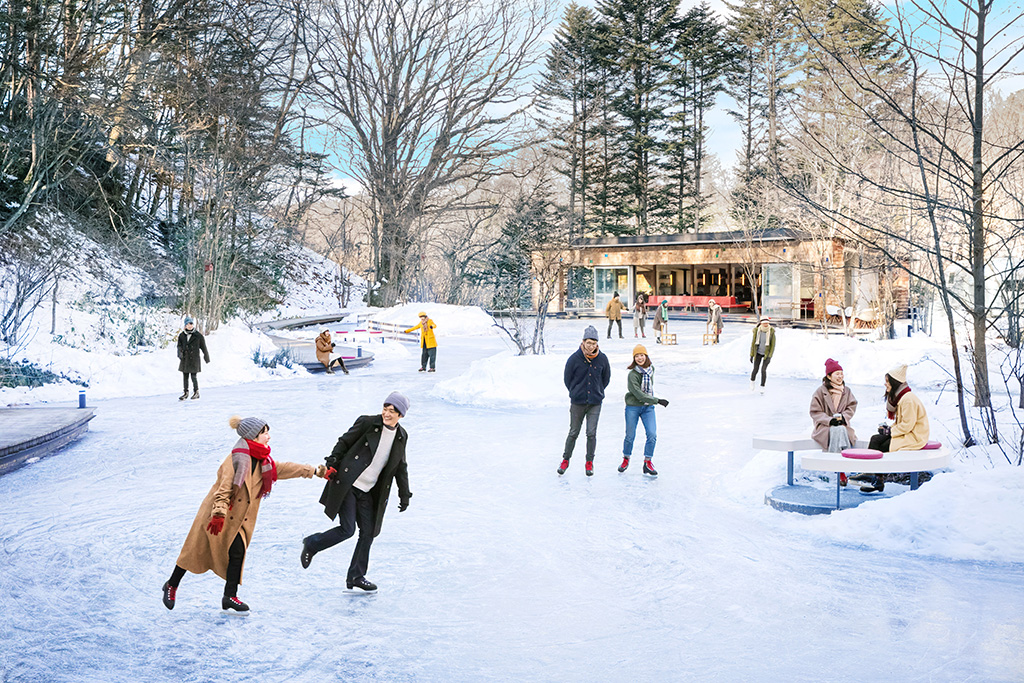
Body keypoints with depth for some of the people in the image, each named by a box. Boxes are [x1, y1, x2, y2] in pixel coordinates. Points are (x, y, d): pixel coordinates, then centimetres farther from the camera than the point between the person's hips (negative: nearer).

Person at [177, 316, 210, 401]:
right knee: (185, 376, 9)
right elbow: (179, 346, 4)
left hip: (194, 359, -4)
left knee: (193, 376, -7)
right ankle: (185, 392, 19)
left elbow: (203, 347, 3)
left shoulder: (198, 335, -3)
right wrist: (180, 353, -17)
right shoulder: (182, 336, 6)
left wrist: (207, 358, 8)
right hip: (184, 359, 4)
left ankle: (196, 392, 8)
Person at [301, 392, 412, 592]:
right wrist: (332, 463, -13)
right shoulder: (367, 422, -8)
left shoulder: (401, 436, 8)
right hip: (347, 485, -6)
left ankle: (356, 576, 19)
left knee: (368, 532, 5)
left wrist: (404, 493, 17)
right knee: (347, 529, -11)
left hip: (368, 492, 6)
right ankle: (311, 544, 13)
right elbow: (344, 442, -2)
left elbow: (400, 467, 18)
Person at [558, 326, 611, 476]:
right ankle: (565, 459, 25)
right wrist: (576, 392, 9)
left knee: (591, 433, -1)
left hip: (595, 403, 1)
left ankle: (589, 462, 14)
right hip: (577, 403, -1)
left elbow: (606, 378, 12)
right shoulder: (574, 359, -11)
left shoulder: (602, 359, -5)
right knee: (573, 433, 8)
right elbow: (567, 379, 3)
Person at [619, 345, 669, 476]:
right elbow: (639, 394, -22)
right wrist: (657, 400, -22)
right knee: (630, 436, 4)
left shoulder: (651, 369, 1)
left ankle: (647, 463, 5)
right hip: (633, 407, -4)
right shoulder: (632, 375, -18)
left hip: (648, 407, 4)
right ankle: (626, 459, 29)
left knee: (652, 435, -8)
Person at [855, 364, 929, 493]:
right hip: (905, 433, 10)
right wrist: (889, 428, 2)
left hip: (913, 437, -10)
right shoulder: (898, 396, 12)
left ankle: (878, 482, -7)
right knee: (875, 439, -6)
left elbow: (907, 425, -23)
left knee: (882, 447, -18)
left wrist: (890, 431, -14)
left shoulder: (908, 399, -21)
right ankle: (870, 473, -7)